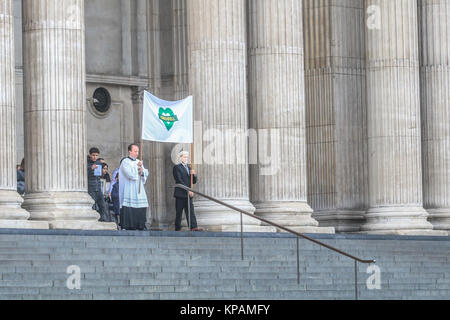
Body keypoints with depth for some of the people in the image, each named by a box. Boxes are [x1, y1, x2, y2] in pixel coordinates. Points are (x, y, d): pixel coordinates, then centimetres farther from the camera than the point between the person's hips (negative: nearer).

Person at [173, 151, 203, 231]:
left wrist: (193, 174, -4)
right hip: (180, 194, -6)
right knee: (179, 212, -2)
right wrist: (188, 190, -17)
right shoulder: (177, 168, -4)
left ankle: (193, 227, -8)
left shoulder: (189, 168, 19)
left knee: (190, 211, -1)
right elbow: (179, 181, -13)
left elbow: (194, 181, 18)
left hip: (188, 194, 6)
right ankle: (177, 229, 2)